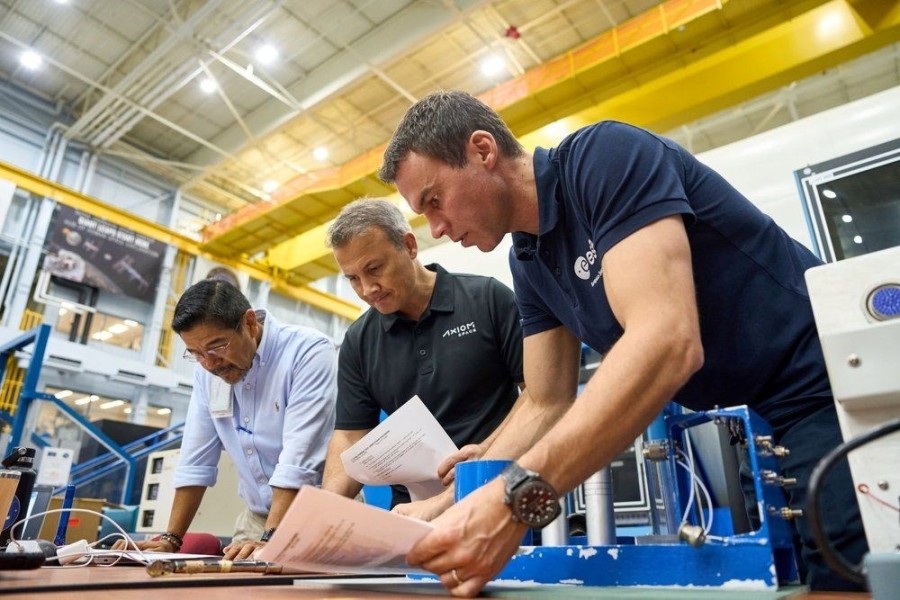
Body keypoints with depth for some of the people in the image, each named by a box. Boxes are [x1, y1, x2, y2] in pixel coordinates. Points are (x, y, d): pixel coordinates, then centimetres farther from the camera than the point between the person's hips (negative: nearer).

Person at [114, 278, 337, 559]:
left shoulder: (309, 352, -18)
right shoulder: (208, 368, 2)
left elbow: (300, 459, -25)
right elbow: (196, 460, 7)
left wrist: (269, 541, -28)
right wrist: (171, 538, 6)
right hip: (257, 518, 6)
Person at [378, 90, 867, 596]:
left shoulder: (604, 156, -20)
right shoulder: (528, 262, 5)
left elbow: (668, 341, -33)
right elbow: (547, 405, 7)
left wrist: (515, 498, -36)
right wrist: (445, 506, 1)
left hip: (832, 393, -7)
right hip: (745, 426, 8)